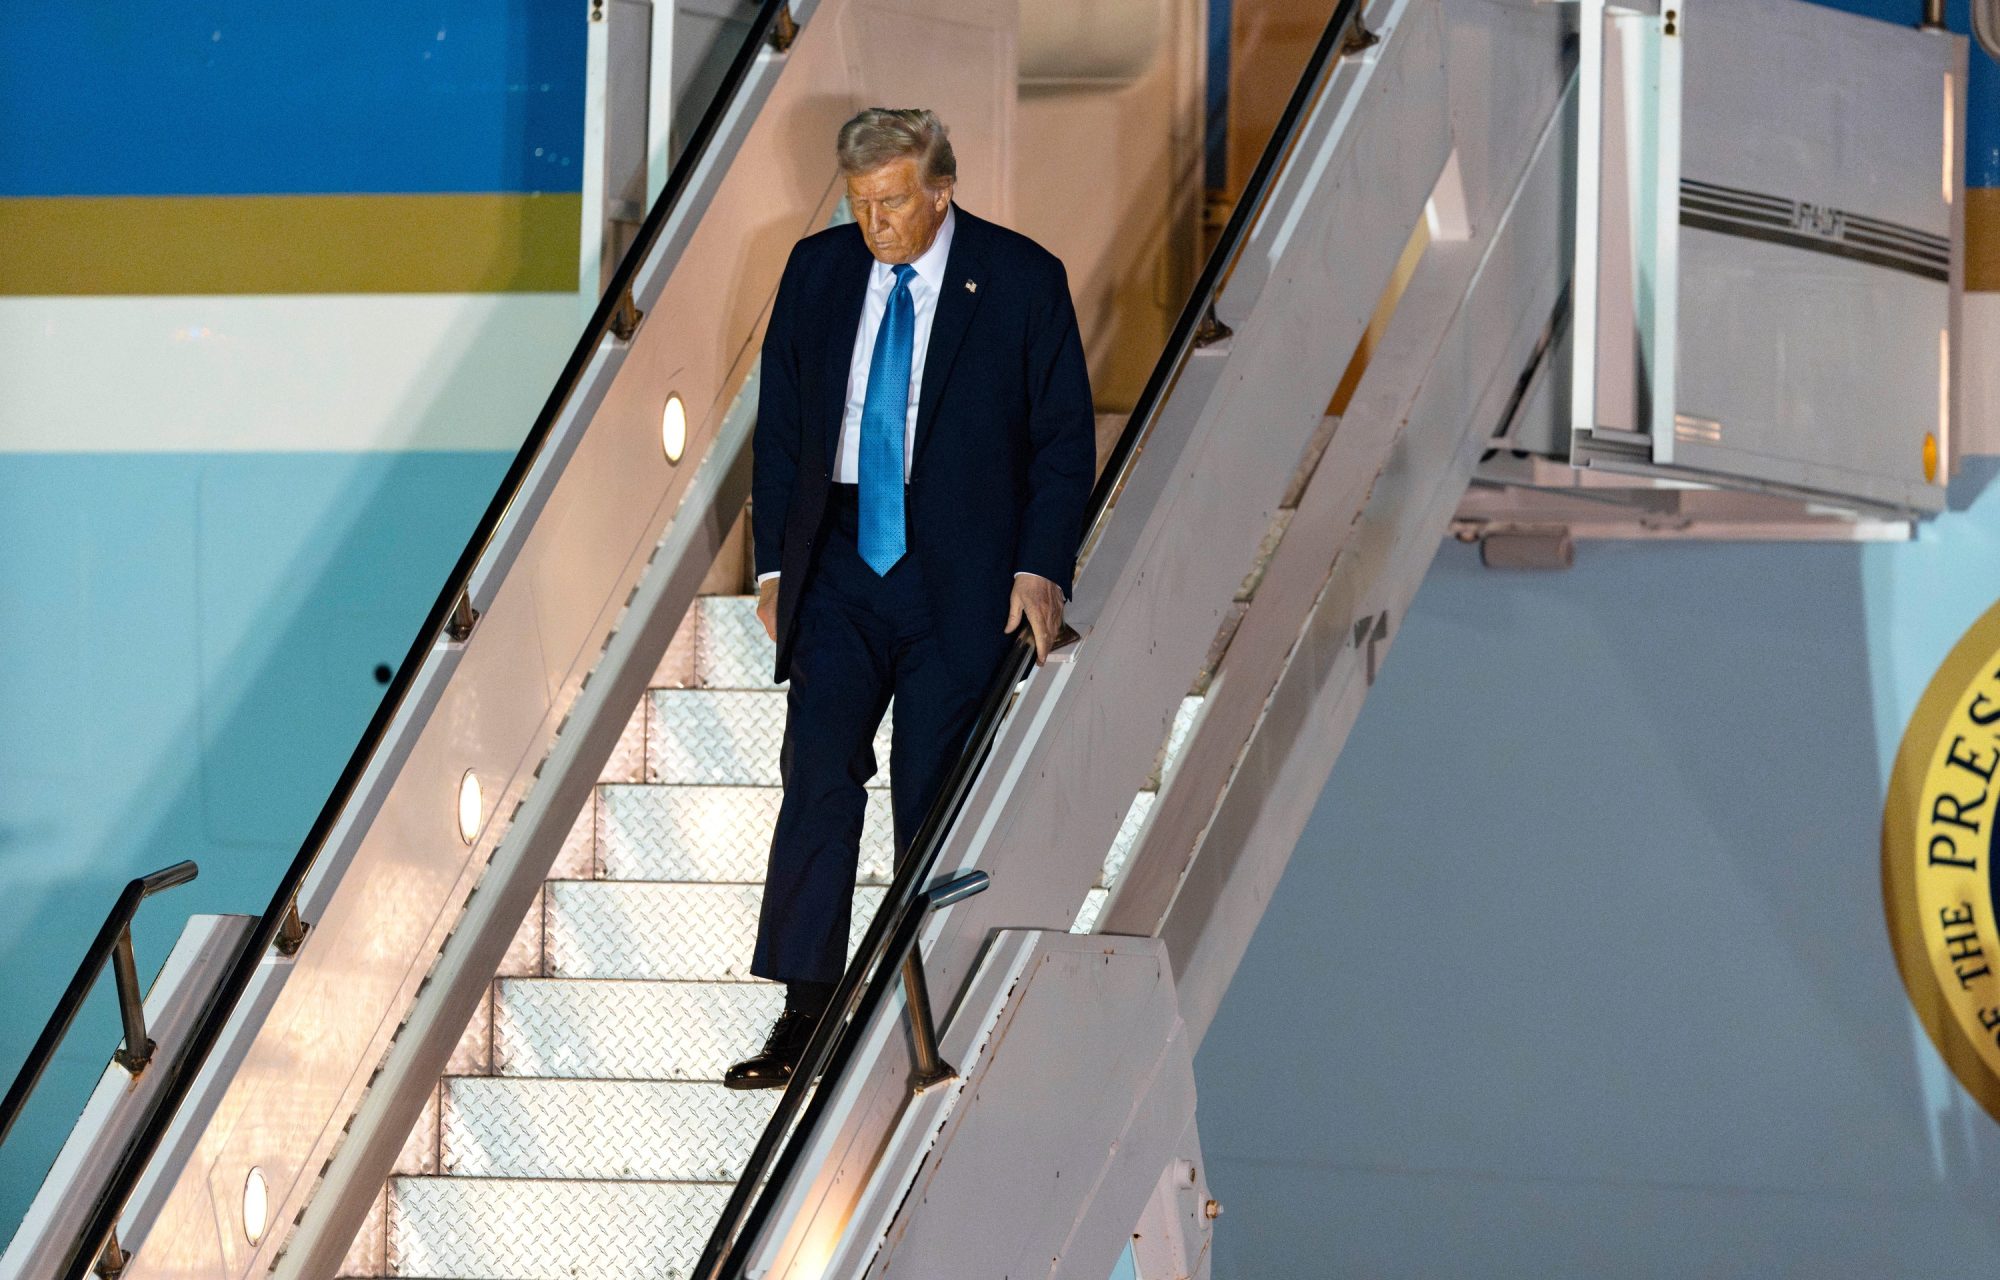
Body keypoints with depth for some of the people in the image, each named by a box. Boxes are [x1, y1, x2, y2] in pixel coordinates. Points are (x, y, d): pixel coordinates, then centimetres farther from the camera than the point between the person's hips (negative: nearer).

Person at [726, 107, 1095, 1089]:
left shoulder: (1022, 279, -3)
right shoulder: (817, 270, 6)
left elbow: (1065, 436, 0)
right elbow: (778, 425, 13)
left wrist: (1043, 567, -9)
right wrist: (774, 562, 8)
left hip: (961, 579, -2)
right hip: (840, 566, 2)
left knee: (935, 803, 1)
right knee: (818, 777, -10)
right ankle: (804, 1017, -8)